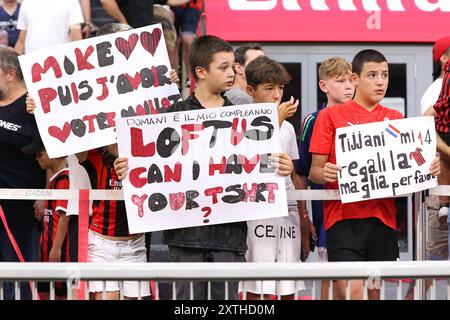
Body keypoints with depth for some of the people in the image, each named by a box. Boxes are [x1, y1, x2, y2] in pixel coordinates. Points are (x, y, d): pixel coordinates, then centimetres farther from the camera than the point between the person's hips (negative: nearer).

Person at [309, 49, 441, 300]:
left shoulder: (395, 119, 13)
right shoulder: (331, 116, 3)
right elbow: (315, 172, 2)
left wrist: (430, 168, -7)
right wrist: (324, 173, -21)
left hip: (382, 215, 3)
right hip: (343, 214, -3)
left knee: (376, 289, 6)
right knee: (352, 290, -17)